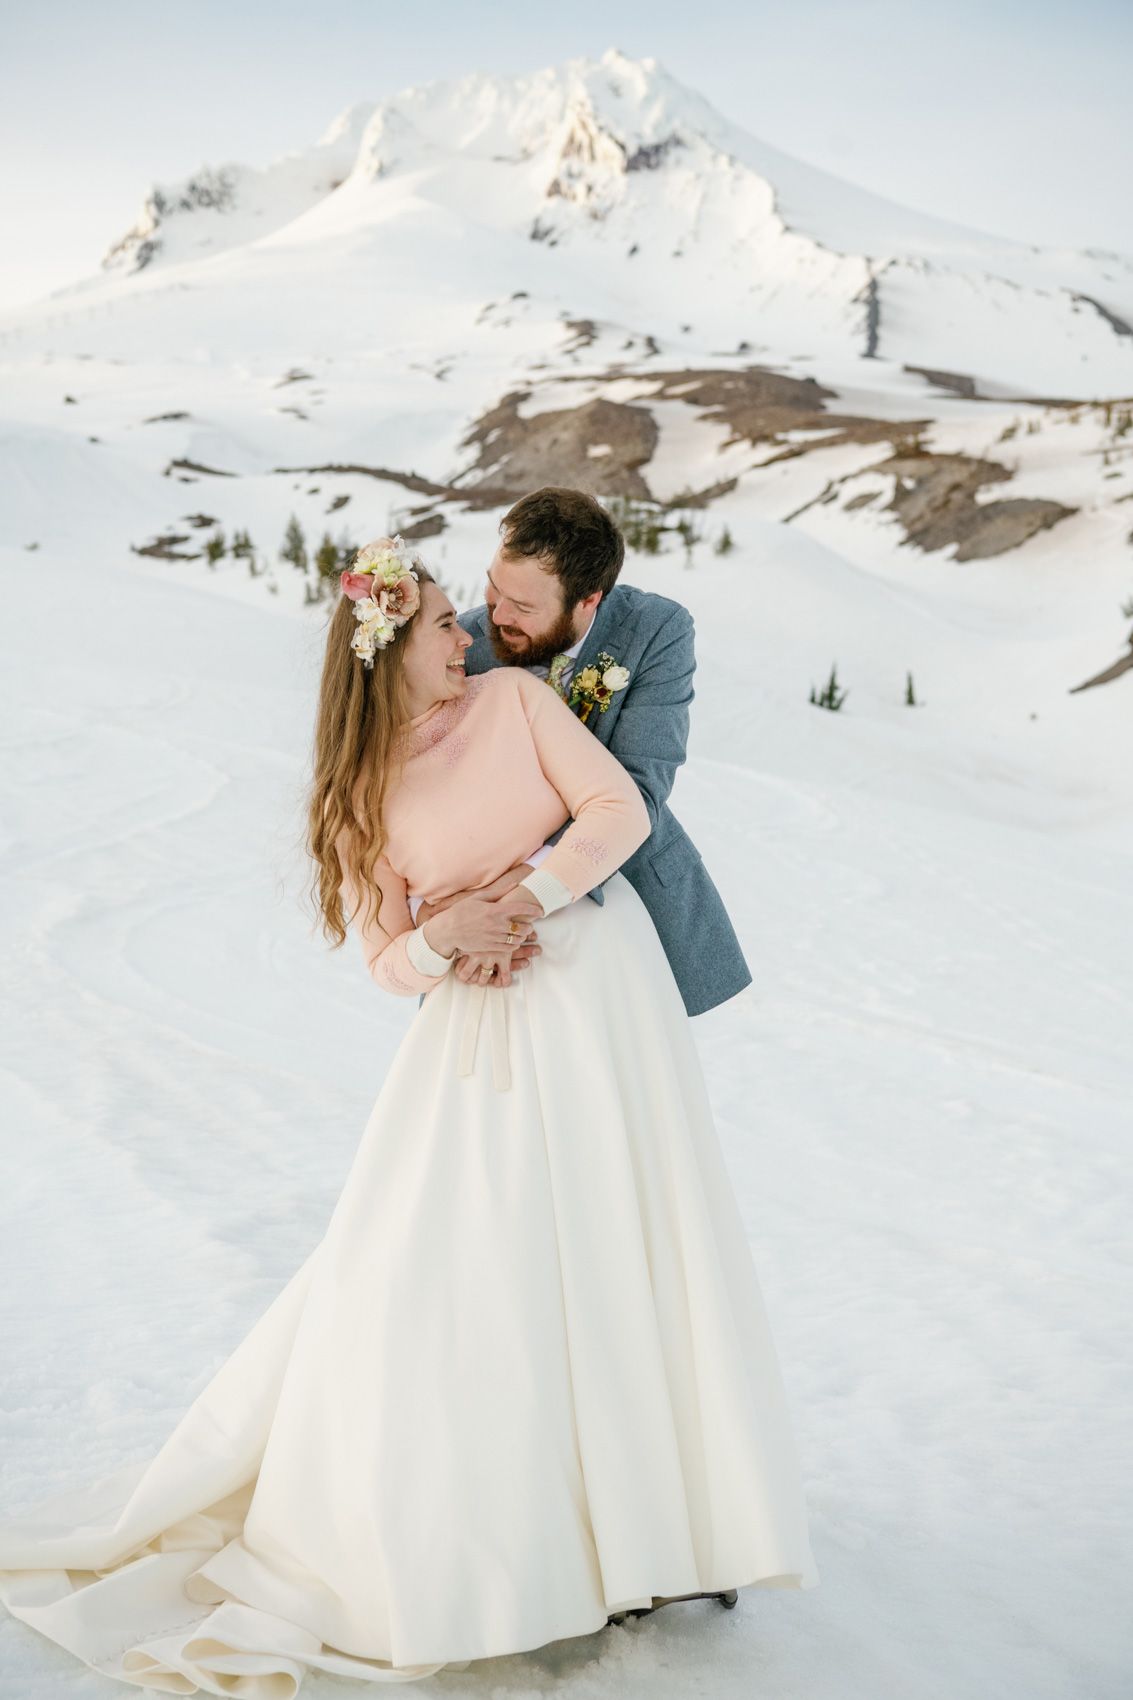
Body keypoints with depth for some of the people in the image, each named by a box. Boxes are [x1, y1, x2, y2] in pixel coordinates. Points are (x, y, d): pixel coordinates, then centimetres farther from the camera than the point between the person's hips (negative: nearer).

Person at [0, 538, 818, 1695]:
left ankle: (630, 1502, 19)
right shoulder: (364, 792, 2)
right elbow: (387, 963, 1)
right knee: (424, 1266, -2)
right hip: (478, 1032, 0)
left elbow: (620, 809, -7)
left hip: (599, 990, 0)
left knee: (619, 1252, 3)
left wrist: (529, 895, -16)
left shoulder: (516, 697, 1)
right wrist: (443, 940, -19)